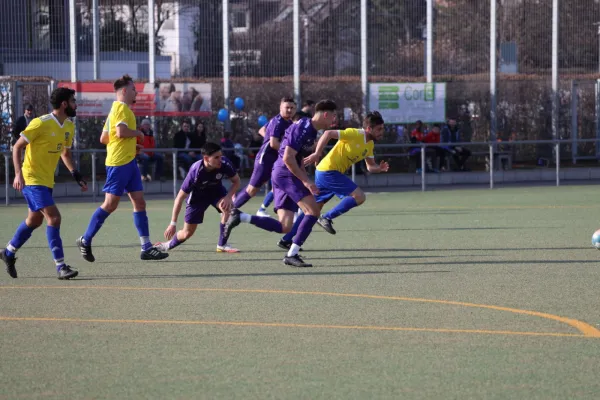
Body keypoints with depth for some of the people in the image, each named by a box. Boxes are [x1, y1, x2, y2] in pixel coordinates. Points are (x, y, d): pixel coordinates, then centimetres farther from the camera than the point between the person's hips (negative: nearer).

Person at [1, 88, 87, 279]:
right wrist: (18, 174, -21)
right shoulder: (41, 124, -18)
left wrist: (76, 175, 11)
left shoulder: (69, 127, 7)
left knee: (35, 220, 19)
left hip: (47, 181, 9)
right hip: (32, 179, -9)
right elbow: (17, 147, -12)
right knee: (54, 218, -18)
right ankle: (61, 267, -17)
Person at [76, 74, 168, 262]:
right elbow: (121, 132, -26)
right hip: (119, 162, -10)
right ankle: (85, 240, 4)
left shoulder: (116, 109, 19)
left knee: (139, 202, 4)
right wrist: (137, 133, -8)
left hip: (128, 162, 10)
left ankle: (146, 248, 2)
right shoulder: (122, 108, -10)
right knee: (110, 204, -6)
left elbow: (104, 139, 21)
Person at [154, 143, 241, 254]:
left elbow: (236, 181, -11)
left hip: (216, 190, 2)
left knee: (228, 206, -31)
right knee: (187, 233, 3)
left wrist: (228, 197, -30)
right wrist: (173, 224, -27)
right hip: (197, 195, -2)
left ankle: (222, 245, -16)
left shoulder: (224, 164, -31)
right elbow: (180, 198, -28)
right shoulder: (195, 171, -37)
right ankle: (169, 245, 37)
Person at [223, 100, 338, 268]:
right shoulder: (303, 128, -15)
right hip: (285, 174, -10)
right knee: (313, 211, -14)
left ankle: (240, 217, 0)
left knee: (284, 227, 3)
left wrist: (307, 181, 21)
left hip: (281, 175, 10)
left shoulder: (311, 130, 16)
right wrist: (305, 181, -18)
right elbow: (288, 158, -21)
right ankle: (292, 254, -14)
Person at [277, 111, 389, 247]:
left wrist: (379, 168, -4)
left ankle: (286, 240, 20)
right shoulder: (354, 134, -15)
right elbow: (329, 133, -20)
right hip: (329, 171, -9)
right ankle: (327, 218, -10)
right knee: (359, 196, -15)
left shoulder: (369, 144, 12)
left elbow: (370, 167, 18)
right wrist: (317, 154, -27)